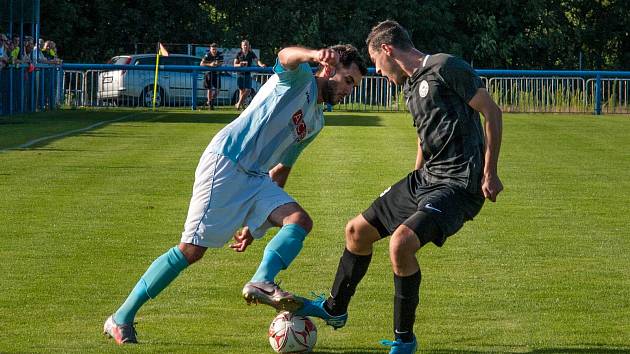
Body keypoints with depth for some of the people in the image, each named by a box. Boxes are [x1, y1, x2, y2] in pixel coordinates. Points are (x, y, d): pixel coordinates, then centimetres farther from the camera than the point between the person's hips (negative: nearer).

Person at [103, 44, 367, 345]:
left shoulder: (316, 122, 23)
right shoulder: (300, 80, 0)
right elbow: (286, 56, -26)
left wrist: (256, 223, 27)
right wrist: (315, 55, -49)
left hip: (255, 179, 8)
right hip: (224, 163, -8)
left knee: (300, 221, -14)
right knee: (192, 250, -11)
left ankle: (261, 283, -34)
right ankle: (120, 319, -3)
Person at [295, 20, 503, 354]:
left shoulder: (445, 68, -14)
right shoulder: (409, 83, 14)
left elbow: (492, 112, -13)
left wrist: (490, 173, -15)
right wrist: (414, 185, 27)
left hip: (459, 185, -10)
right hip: (425, 177, 10)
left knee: (401, 242, -28)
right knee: (357, 230, 16)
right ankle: (334, 309, 38)